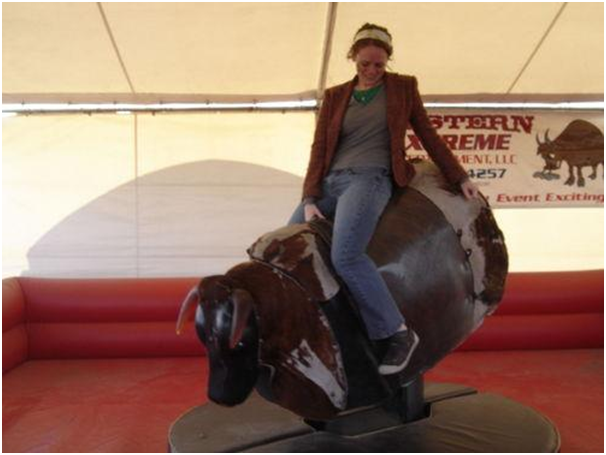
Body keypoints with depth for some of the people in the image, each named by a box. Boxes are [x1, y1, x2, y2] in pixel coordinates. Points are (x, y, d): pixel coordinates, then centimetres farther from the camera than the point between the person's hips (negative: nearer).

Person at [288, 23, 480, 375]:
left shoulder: (402, 87, 13)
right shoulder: (335, 96, 18)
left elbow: (429, 136, 18)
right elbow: (319, 149, 11)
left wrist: (461, 178, 19)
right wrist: (310, 200, 0)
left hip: (370, 178, -4)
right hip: (329, 181, 4)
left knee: (345, 255, -30)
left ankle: (400, 333, -18)